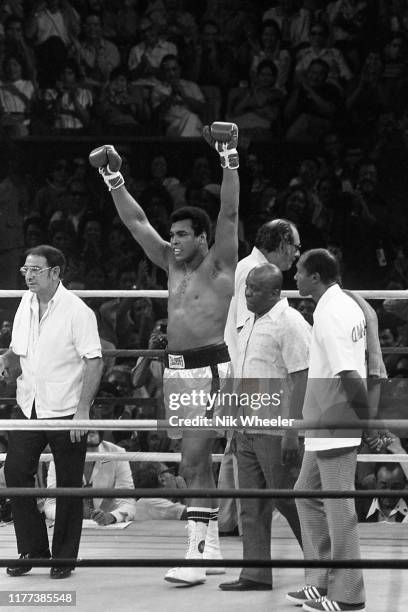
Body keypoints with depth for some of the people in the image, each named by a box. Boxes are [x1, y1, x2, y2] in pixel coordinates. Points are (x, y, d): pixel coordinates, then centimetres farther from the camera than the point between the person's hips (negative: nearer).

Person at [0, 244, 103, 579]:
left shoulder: (77, 311, -11)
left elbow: (94, 362, -13)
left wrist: (82, 410, -19)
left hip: (66, 411, -6)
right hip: (29, 406, 6)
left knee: (68, 486, 2)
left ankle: (64, 559, 13)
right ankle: (33, 550, 9)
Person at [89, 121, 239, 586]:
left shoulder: (219, 264, -3)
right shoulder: (172, 264, 15)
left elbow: (229, 213, -14)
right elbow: (136, 222, 16)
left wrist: (229, 161, -21)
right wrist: (114, 180, 11)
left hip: (210, 369, -8)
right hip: (175, 370, 8)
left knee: (193, 461, -13)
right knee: (196, 461, 11)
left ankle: (196, 556, -15)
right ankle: (211, 544, 18)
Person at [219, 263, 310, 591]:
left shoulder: (290, 324, -13)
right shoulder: (251, 322, 14)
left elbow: (301, 379, -17)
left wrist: (292, 433, -21)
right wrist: (238, 423, 18)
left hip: (275, 431, -8)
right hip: (248, 429, 8)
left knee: (288, 499, 0)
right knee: (252, 506, 7)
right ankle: (256, 574, 10)